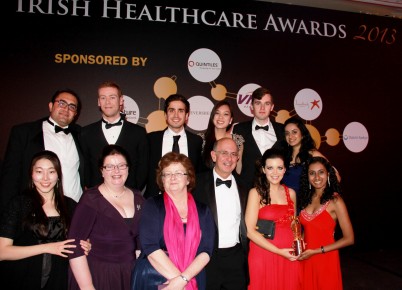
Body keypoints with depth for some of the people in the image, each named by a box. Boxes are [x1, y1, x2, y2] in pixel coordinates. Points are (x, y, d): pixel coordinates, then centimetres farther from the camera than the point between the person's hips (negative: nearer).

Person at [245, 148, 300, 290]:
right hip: (264, 254, -4)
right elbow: (250, 231, -13)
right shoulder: (256, 193, -9)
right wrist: (279, 251, -14)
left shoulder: (291, 193, 6)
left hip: (289, 256, 5)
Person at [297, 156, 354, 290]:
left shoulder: (335, 200, -12)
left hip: (326, 260, -5)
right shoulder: (307, 197, 5)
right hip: (305, 260, 5)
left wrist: (316, 251, -14)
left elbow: (349, 239, -13)